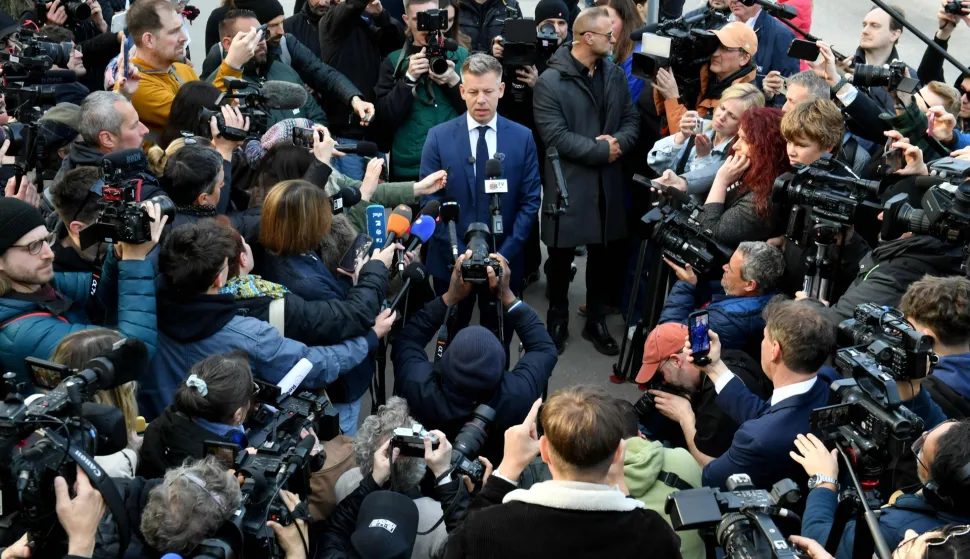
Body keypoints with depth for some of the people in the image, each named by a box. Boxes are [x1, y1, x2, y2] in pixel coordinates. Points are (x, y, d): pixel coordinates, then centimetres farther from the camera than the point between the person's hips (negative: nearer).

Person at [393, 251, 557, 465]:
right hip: (499, 468, 0)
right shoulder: (517, 395, -42)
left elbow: (407, 340, -17)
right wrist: (507, 296, -22)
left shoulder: (420, 389, -41)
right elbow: (545, 349, -19)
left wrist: (450, 297, -19)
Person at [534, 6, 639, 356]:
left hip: (608, 183, 5)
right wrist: (602, 150, -16)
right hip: (567, 183, -5)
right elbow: (555, 136, -19)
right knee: (561, 257, 8)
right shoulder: (551, 80, -13)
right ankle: (557, 322, 26)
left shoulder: (616, 75, 6)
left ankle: (597, 322, 29)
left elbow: (632, 121, 7)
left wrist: (619, 142, -15)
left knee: (604, 255, 13)